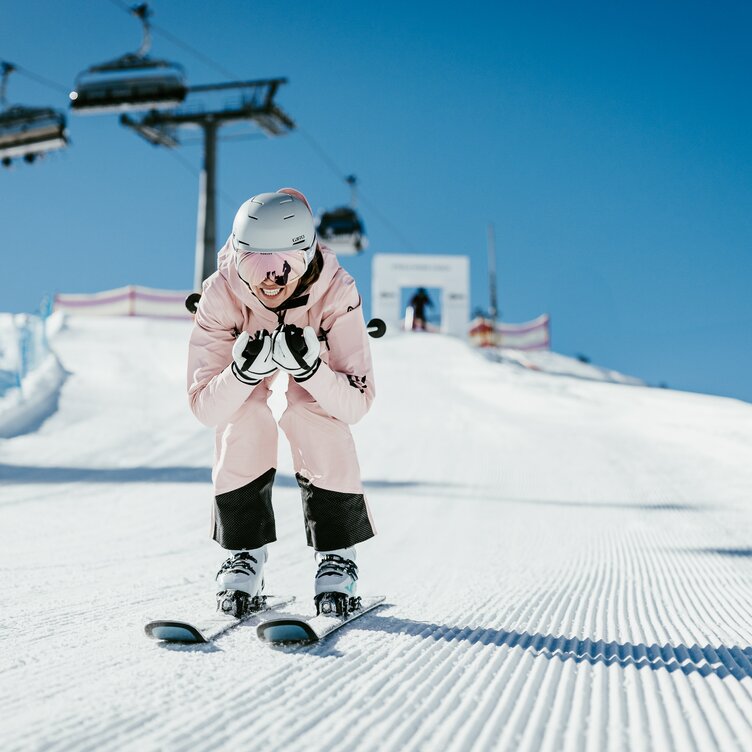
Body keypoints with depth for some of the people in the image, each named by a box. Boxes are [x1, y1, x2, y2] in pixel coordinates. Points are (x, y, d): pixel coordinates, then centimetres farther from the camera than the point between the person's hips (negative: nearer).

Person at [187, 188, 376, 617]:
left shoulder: (336, 292, -39)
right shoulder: (221, 294, -37)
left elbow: (358, 403, -38)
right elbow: (205, 408, -34)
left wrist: (307, 366, -55)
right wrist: (243, 371, -54)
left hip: (313, 345, 0)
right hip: (247, 345, 1)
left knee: (318, 419, -28)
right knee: (242, 421, -27)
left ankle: (337, 556, -13)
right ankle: (244, 553, -9)